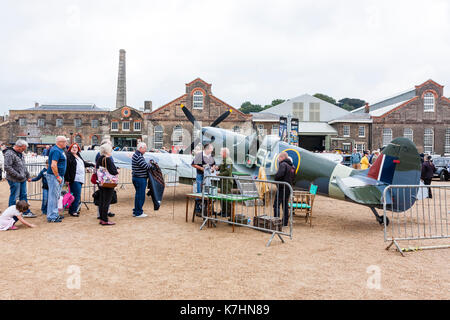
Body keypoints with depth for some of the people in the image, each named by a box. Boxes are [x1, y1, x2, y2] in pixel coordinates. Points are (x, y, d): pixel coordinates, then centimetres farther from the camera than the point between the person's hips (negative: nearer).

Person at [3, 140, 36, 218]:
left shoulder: (20, 153, 14)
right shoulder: (9, 153, -15)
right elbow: (7, 167, -21)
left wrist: (28, 176, 18)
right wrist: (18, 175, -20)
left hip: (22, 179, 9)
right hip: (14, 180, -9)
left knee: (23, 196, 13)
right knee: (14, 197, -1)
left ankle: (26, 212, 20)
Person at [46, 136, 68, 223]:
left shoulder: (59, 150, 14)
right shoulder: (56, 151, -17)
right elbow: (53, 165, -26)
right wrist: (58, 177, -20)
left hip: (59, 176, 11)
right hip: (54, 176, -11)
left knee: (56, 196, 17)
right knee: (53, 196, -5)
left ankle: (55, 214, 26)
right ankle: (52, 217, 0)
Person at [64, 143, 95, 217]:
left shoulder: (78, 156, 19)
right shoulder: (68, 156, -6)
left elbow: (84, 163, 35)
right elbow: (66, 168, -12)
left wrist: (92, 165, 41)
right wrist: (67, 179, -16)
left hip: (80, 179, 8)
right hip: (74, 179, -8)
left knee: (77, 196, 9)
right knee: (76, 196, -10)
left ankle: (73, 210, 17)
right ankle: (72, 211, -2)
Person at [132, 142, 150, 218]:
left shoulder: (136, 155, 17)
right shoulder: (138, 156, -18)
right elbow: (145, 166, -21)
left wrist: (148, 164, 5)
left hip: (136, 178, 11)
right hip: (140, 178, -11)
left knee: (138, 195, 17)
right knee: (140, 195, -3)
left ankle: (136, 211, 25)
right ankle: (138, 213, 3)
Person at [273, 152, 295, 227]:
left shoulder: (283, 164, -13)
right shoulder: (292, 166, 15)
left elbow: (279, 174, -27)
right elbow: (293, 177, 20)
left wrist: (276, 179, -9)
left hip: (282, 187, -9)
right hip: (288, 188, 9)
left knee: (276, 204, -6)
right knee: (285, 205, 14)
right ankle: (285, 222, 17)